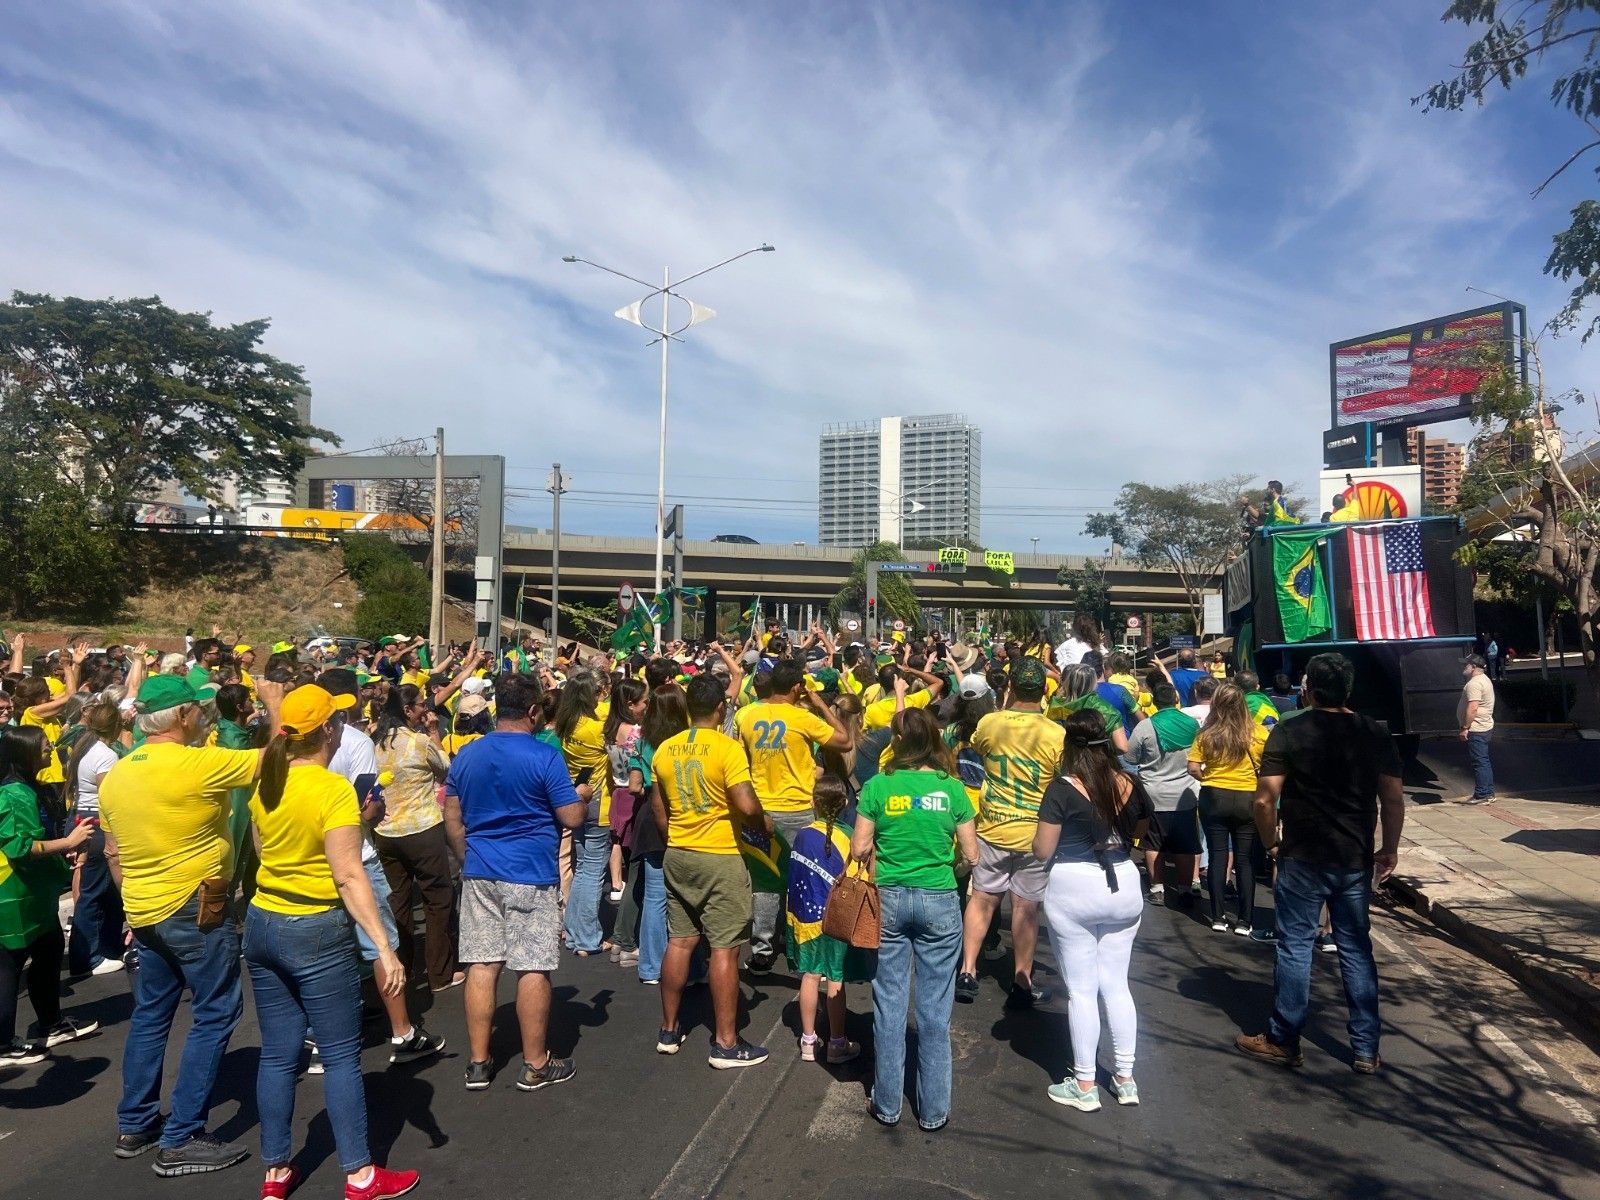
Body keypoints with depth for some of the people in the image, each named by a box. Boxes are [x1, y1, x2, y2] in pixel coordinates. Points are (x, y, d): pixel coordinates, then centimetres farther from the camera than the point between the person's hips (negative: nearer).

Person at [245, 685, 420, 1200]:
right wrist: (385, 947, -21)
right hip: (316, 933, -7)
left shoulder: (264, 782, 2)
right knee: (341, 1056, 3)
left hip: (262, 925, 7)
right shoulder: (333, 789, -19)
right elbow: (349, 876, -22)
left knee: (278, 1054, 14)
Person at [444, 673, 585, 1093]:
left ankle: (478, 1063, 16)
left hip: (479, 873, 5)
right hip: (531, 876, -5)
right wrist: (581, 797, 10)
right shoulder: (545, 757, -12)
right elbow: (571, 818, -11)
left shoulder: (466, 755, 6)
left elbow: (452, 817, 11)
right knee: (533, 968, 3)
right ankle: (536, 1065, 12)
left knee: (481, 965, 9)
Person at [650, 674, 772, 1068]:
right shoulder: (728, 748, -16)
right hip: (720, 859, -6)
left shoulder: (665, 749, 3)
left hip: (677, 856, 6)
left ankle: (669, 1030, 25)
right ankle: (726, 1043, 7)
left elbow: (658, 808, 11)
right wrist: (764, 823, -2)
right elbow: (746, 806, -22)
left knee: (679, 942, 15)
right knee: (725, 948, 1)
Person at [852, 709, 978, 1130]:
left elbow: (859, 850, -5)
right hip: (939, 902, 0)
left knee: (889, 1004, 11)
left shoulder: (878, 786, -6)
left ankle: (887, 1104, 22)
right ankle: (933, 1110, 19)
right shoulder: (952, 788, -4)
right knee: (934, 1008, 9)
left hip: (889, 900, 0)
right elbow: (972, 855, -1)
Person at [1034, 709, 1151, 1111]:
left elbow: (1042, 851, -11)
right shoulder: (1130, 786, -1)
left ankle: (1085, 1086, 14)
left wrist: (1043, 831, 8)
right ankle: (1125, 1078, 23)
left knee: (1082, 989, 6)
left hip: (1074, 890, -4)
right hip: (1124, 886, 4)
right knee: (1116, 985, 16)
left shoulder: (1063, 789, -15)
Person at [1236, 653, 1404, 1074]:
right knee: (1357, 951, 13)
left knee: (1295, 948, 6)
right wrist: (1389, 849, 12)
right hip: (1356, 861, 3)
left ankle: (1284, 1042, 16)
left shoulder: (1288, 733, -10)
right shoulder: (1375, 734, 1)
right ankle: (1365, 1050, 19)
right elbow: (1393, 799, 1)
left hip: (1302, 861, -3)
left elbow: (1265, 800, -13)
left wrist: (1272, 844, 2)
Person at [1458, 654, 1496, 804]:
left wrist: (1465, 728, -22)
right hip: (1485, 727, 11)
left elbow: (1472, 708, -26)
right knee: (1484, 761, 15)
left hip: (1476, 729, -11)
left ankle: (1481, 795, -4)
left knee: (1479, 762, -7)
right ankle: (1489, 793, 21)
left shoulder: (1474, 683, -19)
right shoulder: (1484, 679, 17)